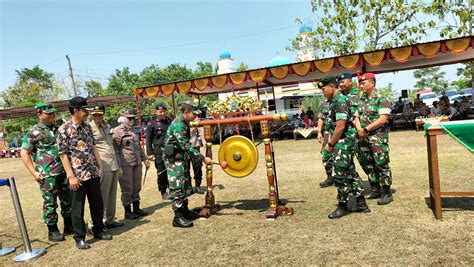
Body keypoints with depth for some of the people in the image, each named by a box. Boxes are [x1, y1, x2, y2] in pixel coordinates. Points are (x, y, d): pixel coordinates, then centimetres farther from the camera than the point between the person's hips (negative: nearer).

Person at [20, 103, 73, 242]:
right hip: (47, 174, -6)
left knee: (67, 200, 12)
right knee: (50, 203, 4)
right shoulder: (33, 132, -7)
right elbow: (24, 153, -5)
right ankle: (52, 231, 17)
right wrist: (34, 172, -11)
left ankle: (69, 226, 26)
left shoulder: (57, 129, 11)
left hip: (64, 172, 6)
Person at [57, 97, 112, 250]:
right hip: (78, 176, -6)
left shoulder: (87, 127, 9)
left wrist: (100, 166, 10)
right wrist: (71, 176, -15)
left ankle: (98, 231, 30)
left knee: (97, 203, 14)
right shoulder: (64, 129, -11)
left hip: (93, 173, 6)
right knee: (78, 207, 6)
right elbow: (63, 154, -12)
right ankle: (79, 238, 19)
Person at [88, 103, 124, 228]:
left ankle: (110, 220, 24)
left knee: (112, 195, 13)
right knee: (101, 197, -3)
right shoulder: (89, 127, -7)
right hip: (103, 167, -8)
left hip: (114, 166, 8)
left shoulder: (107, 126, 16)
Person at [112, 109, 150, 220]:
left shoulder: (132, 131, 15)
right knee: (127, 189, 2)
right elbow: (115, 150, -12)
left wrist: (145, 159, 21)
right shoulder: (117, 131, -8)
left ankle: (136, 208, 26)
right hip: (125, 164, -7)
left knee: (137, 187, 13)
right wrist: (118, 167, -16)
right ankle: (128, 211, 15)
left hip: (137, 163, 7)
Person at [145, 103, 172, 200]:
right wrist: (150, 153, -7)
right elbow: (148, 139, -2)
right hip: (159, 153, -4)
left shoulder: (170, 121, 9)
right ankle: (163, 192, 16)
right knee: (162, 173, 3)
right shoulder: (152, 124, -3)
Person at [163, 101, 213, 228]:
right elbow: (186, 146, -27)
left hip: (179, 157, 10)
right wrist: (203, 158, -26)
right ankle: (178, 218, -1)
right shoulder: (178, 125, -23)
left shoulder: (184, 123, 8)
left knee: (182, 184, 15)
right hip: (172, 158, -10)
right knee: (176, 187, -7)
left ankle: (185, 211, 26)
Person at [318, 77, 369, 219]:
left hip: (343, 144, -10)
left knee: (339, 175, -2)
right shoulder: (335, 101, 14)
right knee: (350, 173, 14)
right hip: (342, 143, 10)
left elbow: (340, 127, -22)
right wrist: (331, 142, 9)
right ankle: (361, 204, 23)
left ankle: (343, 206, 10)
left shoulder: (340, 101, -17)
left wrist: (330, 145, -14)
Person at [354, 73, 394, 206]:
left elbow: (383, 119, -16)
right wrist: (359, 130, -8)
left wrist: (366, 129, -16)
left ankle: (386, 193, 6)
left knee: (381, 165, -4)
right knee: (368, 165, 12)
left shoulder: (381, 99, -7)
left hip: (378, 137, -7)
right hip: (363, 138, 7)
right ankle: (375, 190, 25)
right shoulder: (361, 100, 13)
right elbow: (357, 117, 12)